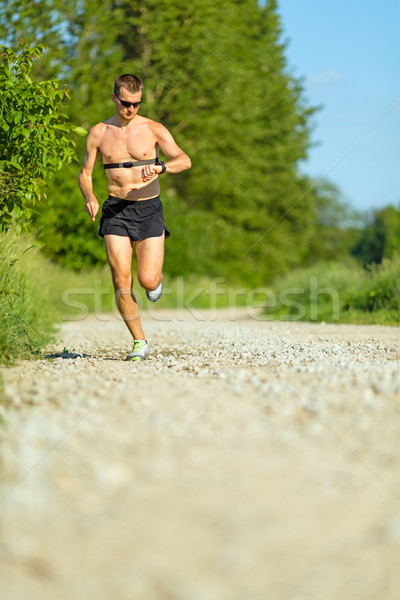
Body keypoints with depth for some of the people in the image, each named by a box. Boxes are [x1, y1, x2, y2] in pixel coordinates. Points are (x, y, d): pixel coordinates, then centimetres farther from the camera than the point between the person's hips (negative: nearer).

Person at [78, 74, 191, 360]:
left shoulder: (153, 129, 0)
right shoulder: (99, 133, 6)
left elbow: (185, 160, -11)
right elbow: (85, 173, 13)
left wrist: (159, 167, -32)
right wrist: (90, 198, -9)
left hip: (149, 208, -1)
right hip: (116, 210, 1)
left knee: (147, 281, -11)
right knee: (121, 281, -8)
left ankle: (157, 278, 28)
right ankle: (140, 341, 6)